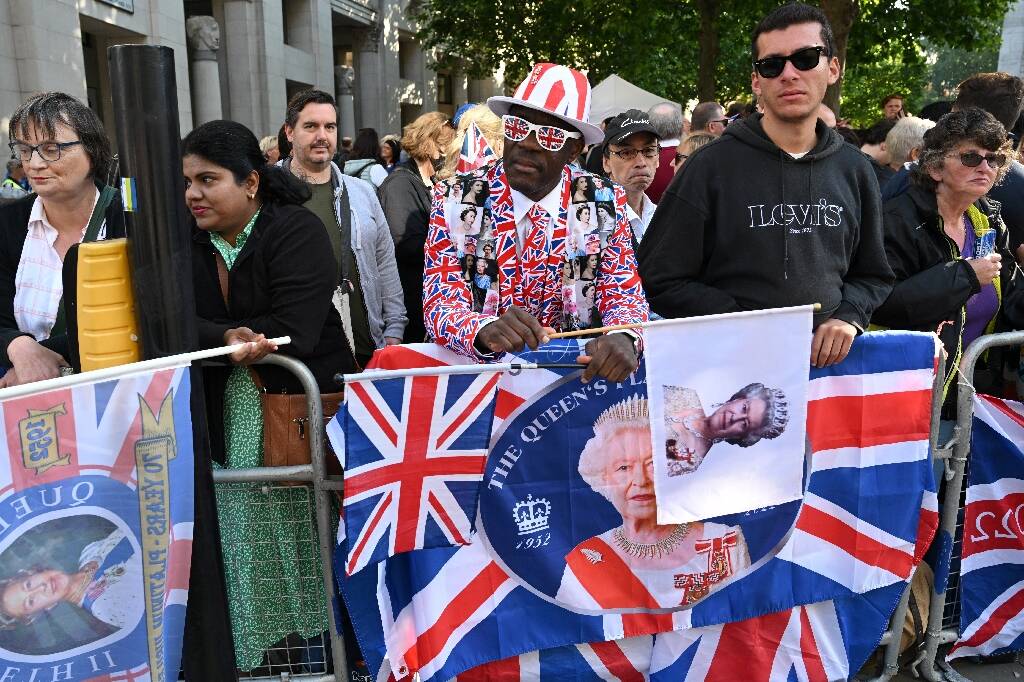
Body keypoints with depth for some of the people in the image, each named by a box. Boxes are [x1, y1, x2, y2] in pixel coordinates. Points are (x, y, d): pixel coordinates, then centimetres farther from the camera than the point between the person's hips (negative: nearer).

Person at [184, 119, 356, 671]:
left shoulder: (297, 231, -9)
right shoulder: (190, 243, 8)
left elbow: (291, 334, -19)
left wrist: (210, 340, -15)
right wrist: (231, 337, -23)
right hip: (231, 417, 5)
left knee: (304, 534, 2)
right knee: (245, 533, 8)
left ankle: (324, 637, 20)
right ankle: (253, 647, 24)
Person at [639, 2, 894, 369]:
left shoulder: (854, 170, 11)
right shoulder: (712, 165, -3)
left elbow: (873, 276, 20)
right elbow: (663, 280, -4)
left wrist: (848, 317, -1)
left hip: (830, 359, 4)